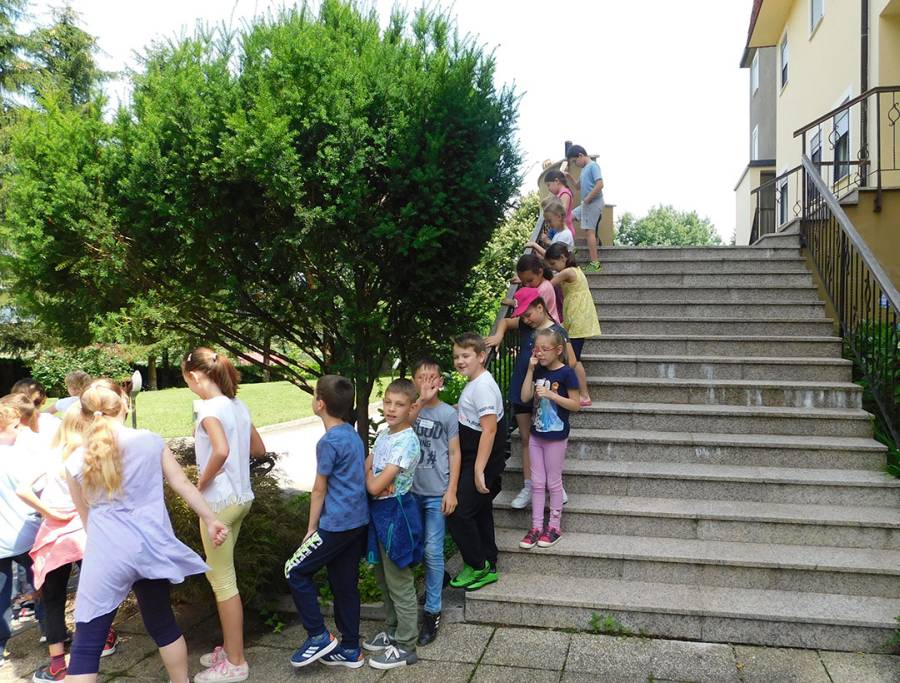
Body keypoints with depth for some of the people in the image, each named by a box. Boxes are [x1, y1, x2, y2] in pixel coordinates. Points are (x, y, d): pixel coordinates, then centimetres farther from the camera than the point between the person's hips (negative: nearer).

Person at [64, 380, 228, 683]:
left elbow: (85, 516, 14)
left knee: (86, 647, 6)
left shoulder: (76, 461, 2)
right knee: (162, 623, 22)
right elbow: (183, 485, 4)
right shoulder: (151, 441, 1)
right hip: (151, 548, 2)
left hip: (106, 556, -2)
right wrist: (211, 520, 11)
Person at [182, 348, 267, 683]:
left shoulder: (209, 407, -17)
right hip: (240, 497, 9)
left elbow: (221, 451, -32)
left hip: (219, 501, -9)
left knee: (223, 581, 2)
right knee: (221, 576, 20)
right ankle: (230, 649, 31)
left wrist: (201, 483, -17)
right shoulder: (238, 405, 8)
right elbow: (259, 449, 16)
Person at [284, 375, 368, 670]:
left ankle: (319, 637, 8)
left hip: (337, 524, -8)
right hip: (359, 521, 8)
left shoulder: (328, 442, -17)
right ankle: (350, 650, 23)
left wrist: (311, 529, 0)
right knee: (345, 584, 15)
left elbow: (319, 490, -11)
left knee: (295, 571, 6)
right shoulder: (354, 435, 8)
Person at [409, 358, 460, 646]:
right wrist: (421, 399, -25)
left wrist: (451, 490, -5)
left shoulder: (448, 413, -2)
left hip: (436, 493, -3)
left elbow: (454, 453, 0)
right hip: (411, 490, 3)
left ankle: (432, 611, 7)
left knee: (433, 551, -2)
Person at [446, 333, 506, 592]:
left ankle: (478, 566, 8)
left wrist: (479, 470, -25)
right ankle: (487, 567, 28)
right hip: (472, 459, 10)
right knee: (480, 513, 17)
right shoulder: (473, 384, 10)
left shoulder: (483, 386, -21)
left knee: (458, 512, -7)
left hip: (483, 461, -10)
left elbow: (489, 430, -25)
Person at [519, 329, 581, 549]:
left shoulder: (566, 373, -14)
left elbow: (576, 405, -13)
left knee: (553, 483, 7)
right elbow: (525, 397, -3)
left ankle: (554, 527, 20)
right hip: (536, 434, 6)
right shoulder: (538, 371, 4)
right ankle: (536, 527, 19)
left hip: (556, 436, -6)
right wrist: (530, 369, -8)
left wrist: (551, 394, -23)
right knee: (537, 483, 10)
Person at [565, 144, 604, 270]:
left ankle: (595, 263, -10)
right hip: (586, 204, 10)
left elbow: (600, 185, -23)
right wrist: (570, 177, 10)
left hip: (593, 203, -10)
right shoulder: (584, 169, 16)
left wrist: (587, 199, -17)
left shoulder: (593, 166, -12)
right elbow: (578, 186, 26)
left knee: (589, 231, -11)